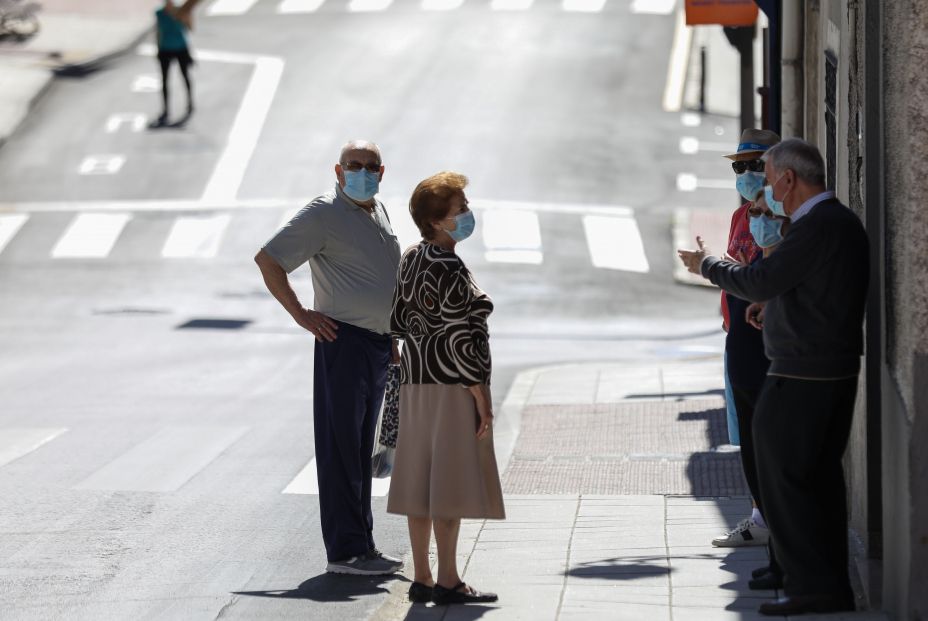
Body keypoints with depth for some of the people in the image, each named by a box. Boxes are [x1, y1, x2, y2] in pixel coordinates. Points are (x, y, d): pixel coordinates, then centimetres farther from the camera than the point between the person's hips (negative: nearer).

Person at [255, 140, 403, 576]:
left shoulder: (379, 213, 17)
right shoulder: (324, 214, -9)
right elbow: (268, 259, -11)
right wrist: (300, 314, -12)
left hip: (378, 343, 9)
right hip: (344, 341, -8)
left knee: (361, 449, 13)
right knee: (341, 447, -7)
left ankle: (362, 545, 18)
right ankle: (345, 551, -7)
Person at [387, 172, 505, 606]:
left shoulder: (411, 260, 10)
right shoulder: (449, 271, -17)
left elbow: (398, 321, 15)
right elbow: (460, 339, -18)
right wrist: (482, 397, -15)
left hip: (415, 380, 9)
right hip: (452, 385, -9)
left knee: (421, 481, 9)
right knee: (449, 484, -5)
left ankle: (421, 578, 11)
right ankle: (448, 581, -2)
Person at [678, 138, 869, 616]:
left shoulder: (816, 227, -18)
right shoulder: (843, 222, 13)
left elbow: (759, 283, -19)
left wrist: (707, 265, -5)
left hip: (800, 377, -10)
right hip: (838, 371, 10)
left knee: (783, 478, -5)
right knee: (821, 477, 13)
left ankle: (811, 585, -6)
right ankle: (831, 586, 17)